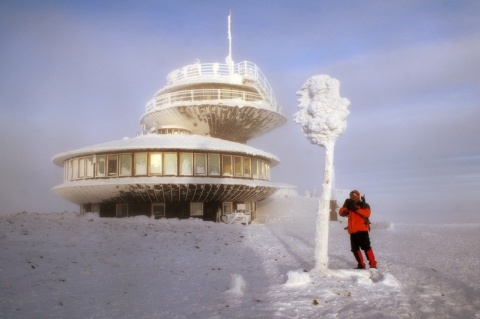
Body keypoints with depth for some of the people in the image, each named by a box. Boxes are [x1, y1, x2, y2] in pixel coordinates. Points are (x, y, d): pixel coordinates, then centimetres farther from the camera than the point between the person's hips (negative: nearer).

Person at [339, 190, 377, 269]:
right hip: (352, 231, 6)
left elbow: (367, 213, -18)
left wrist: (356, 209, -25)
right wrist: (345, 206, -13)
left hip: (362, 230, -6)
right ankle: (361, 265, 15)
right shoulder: (349, 206, 15)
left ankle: (373, 264, -7)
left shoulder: (364, 205, 2)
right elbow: (341, 213, 3)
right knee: (355, 249, 7)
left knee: (366, 247, -11)